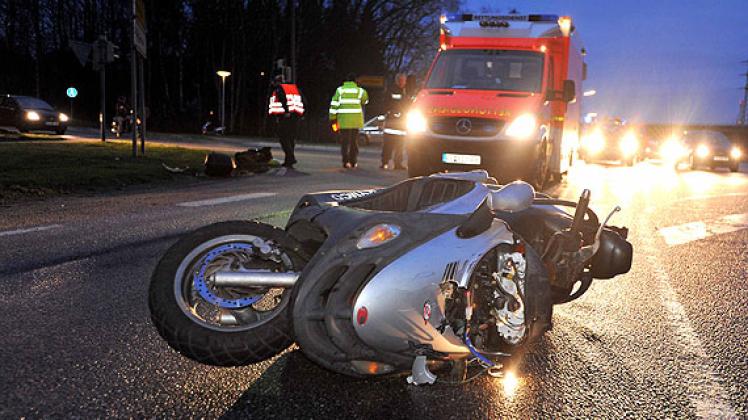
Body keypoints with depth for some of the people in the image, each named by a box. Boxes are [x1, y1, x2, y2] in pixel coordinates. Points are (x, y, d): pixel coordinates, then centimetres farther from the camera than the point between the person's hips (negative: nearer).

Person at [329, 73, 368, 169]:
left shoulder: (340, 90, 0)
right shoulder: (360, 90, 3)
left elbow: (334, 105, -3)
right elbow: (365, 101, 19)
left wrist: (333, 119, 1)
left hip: (343, 120, -1)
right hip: (356, 120, 1)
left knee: (345, 141, 2)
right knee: (354, 141, 12)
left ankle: (346, 161, -9)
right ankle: (353, 162, 15)